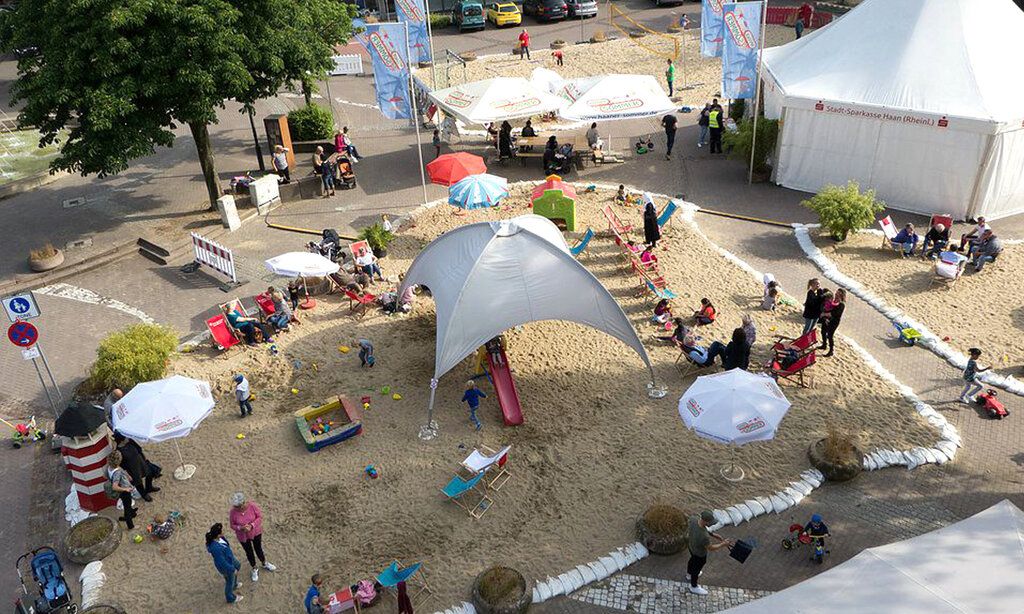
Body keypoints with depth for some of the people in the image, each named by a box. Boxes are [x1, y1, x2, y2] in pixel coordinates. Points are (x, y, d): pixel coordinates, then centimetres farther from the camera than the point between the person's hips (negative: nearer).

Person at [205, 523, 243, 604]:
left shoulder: (215, 537, -22)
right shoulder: (216, 548, -45)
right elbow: (222, 562, -30)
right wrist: (232, 570, -14)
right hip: (226, 566, -8)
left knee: (238, 565, 35)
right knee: (230, 581, 21)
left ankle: (234, 585, 61)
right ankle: (230, 598, 52)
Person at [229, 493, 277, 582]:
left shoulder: (252, 506, -27)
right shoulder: (233, 512, -25)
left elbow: (260, 516, -16)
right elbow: (232, 525, -12)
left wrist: (251, 526, -30)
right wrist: (241, 528, -31)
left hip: (256, 532, 0)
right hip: (243, 536, 0)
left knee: (258, 549, 21)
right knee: (249, 552, 20)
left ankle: (264, 564, 50)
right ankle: (255, 569, 45)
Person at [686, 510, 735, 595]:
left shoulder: (693, 519, -29)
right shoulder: (704, 536, -46)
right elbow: (711, 548, -25)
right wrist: (723, 544, -12)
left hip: (691, 545, 6)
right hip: (700, 554, -6)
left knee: (692, 559, 36)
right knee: (697, 568, 22)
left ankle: (689, 574, 66)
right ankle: (694, 587, 50)